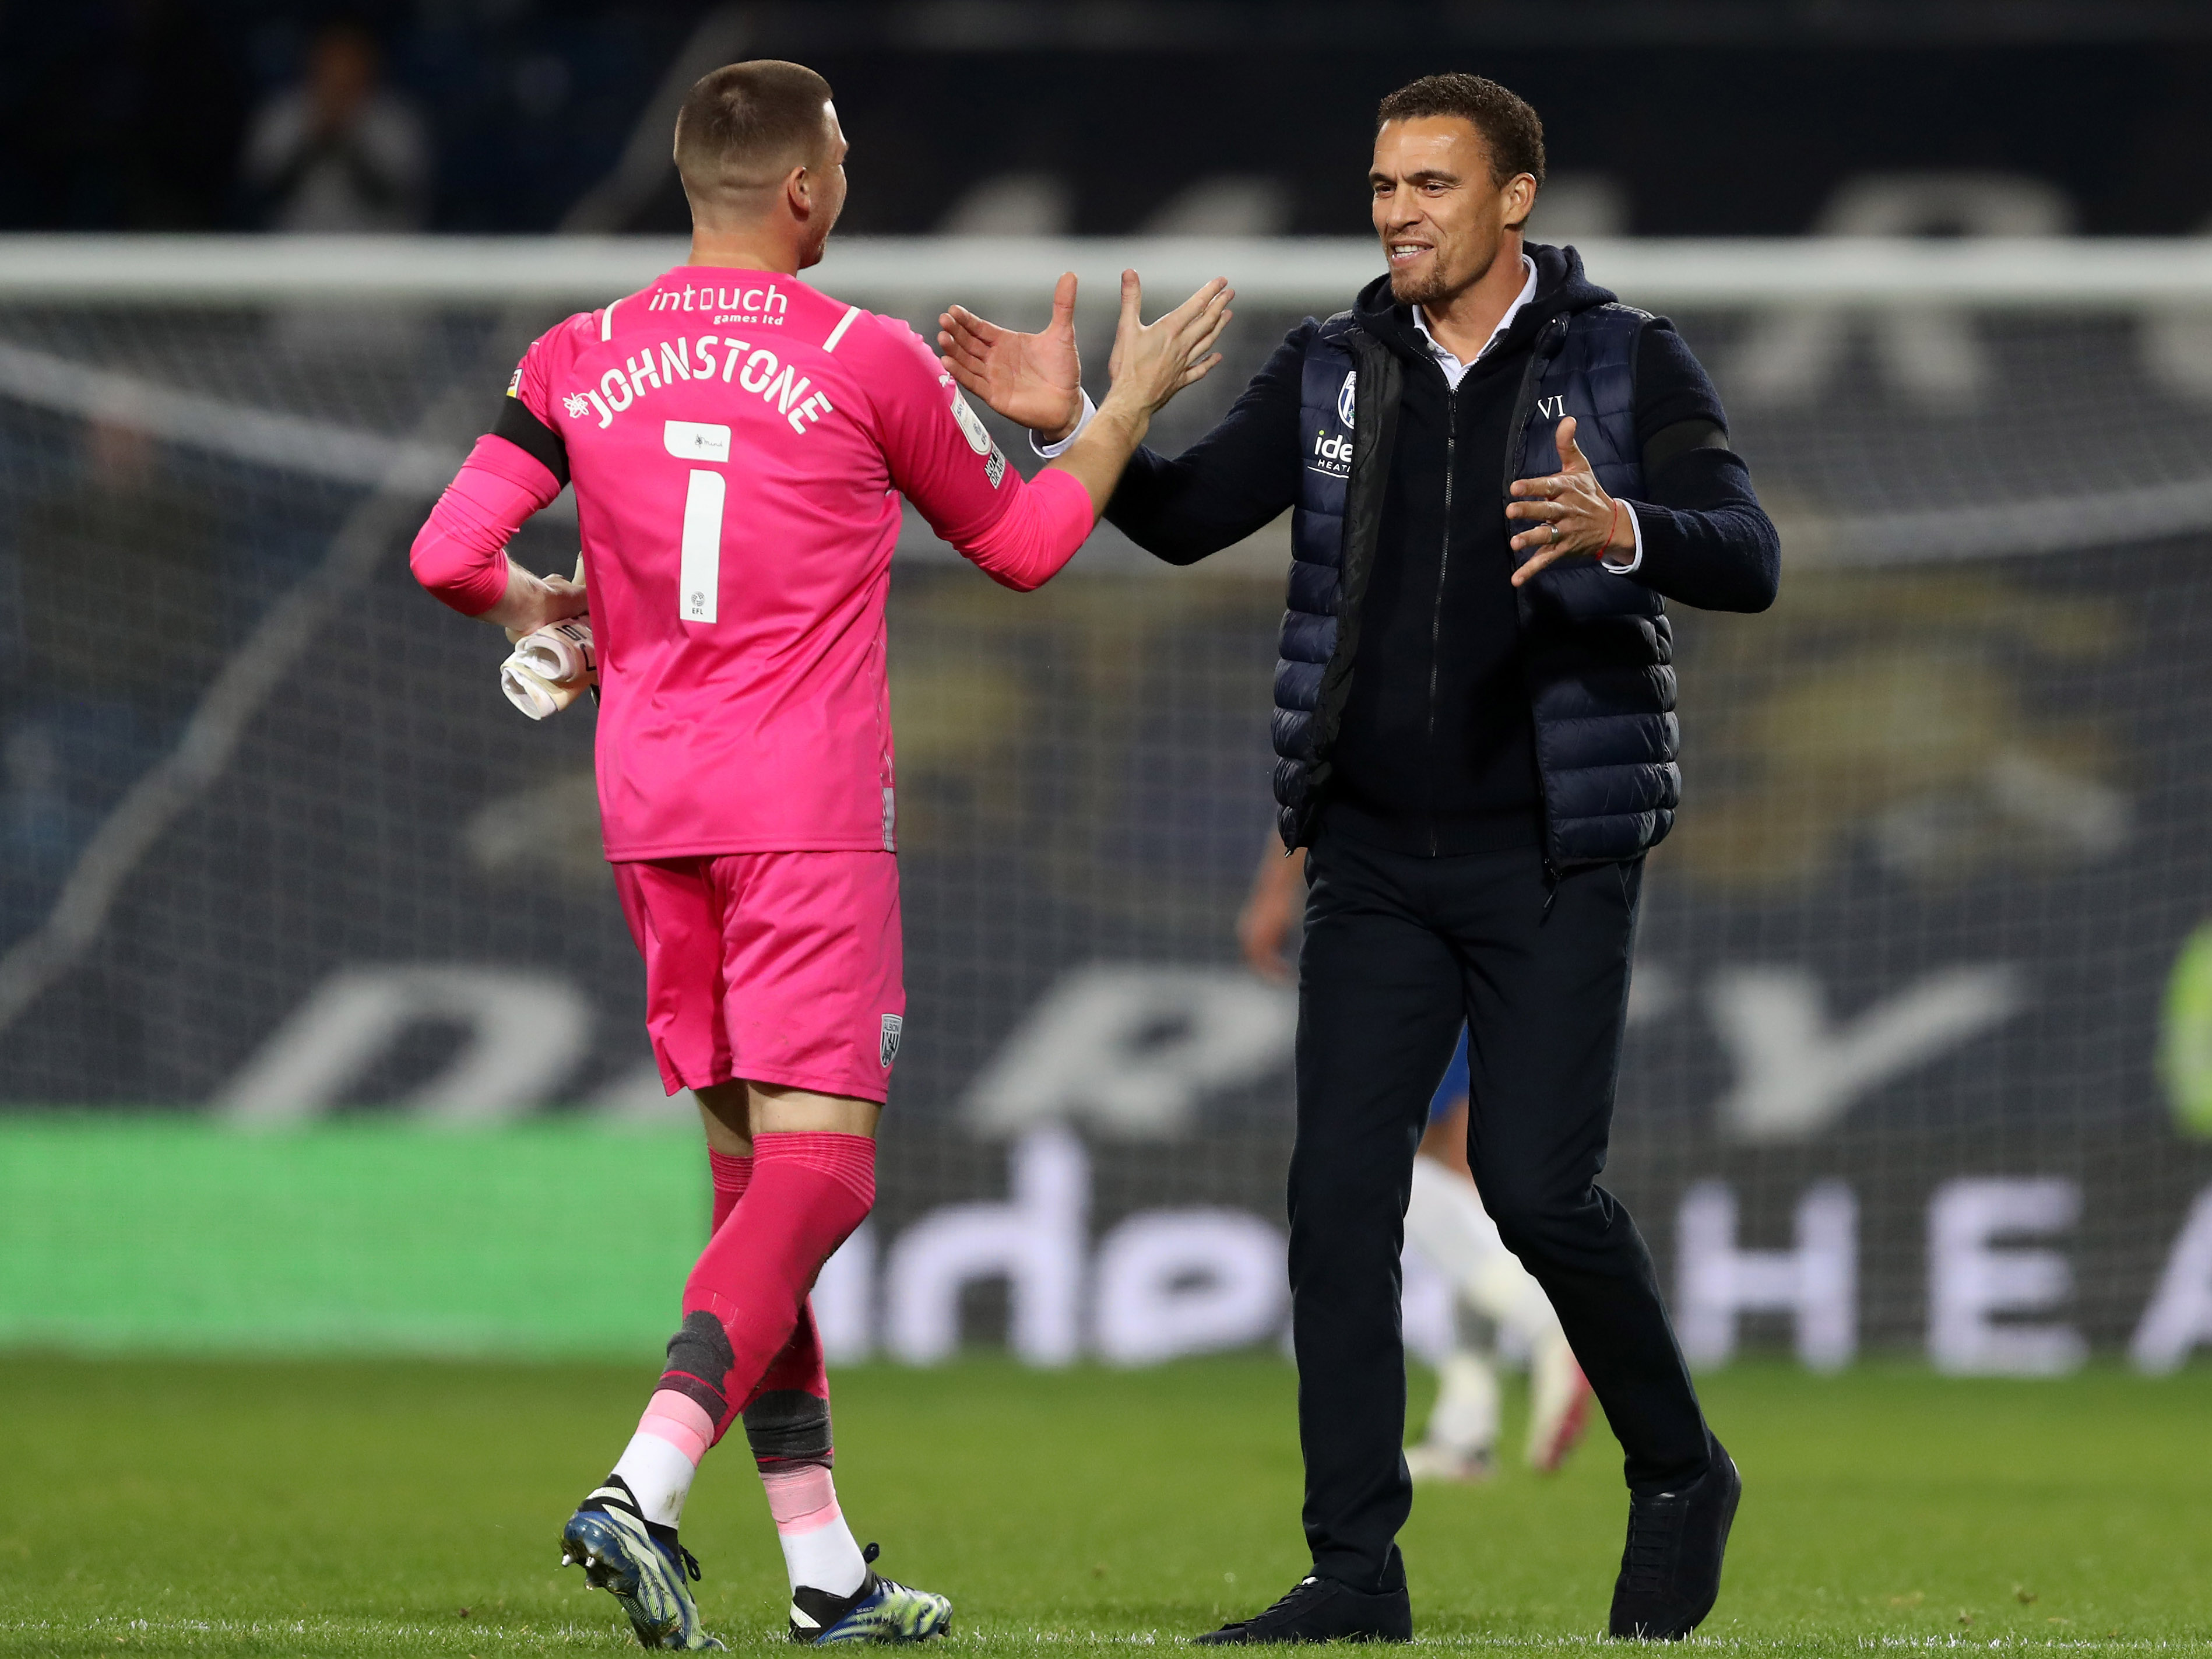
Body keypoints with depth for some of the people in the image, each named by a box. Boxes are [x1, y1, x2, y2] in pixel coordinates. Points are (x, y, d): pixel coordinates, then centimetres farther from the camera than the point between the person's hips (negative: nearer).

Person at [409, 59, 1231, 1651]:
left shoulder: (578, 362, 5)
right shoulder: (867, 360, -4)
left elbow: (449, 555, 0)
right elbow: (1021, 542, 9)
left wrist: (540, 606, 21)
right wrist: (1131, 402, 21)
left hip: (648, 806, 5)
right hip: (810, 806, -5)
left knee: (751, 1169, 12)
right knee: (815, 1168, -7)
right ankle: (644, 1493, -26)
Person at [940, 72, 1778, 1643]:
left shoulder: (1628, 364, -3)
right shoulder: (1335, 370, 7)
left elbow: (1748, 560, -14)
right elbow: (1187, 515, 3)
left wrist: (1617, 528, -34)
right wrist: (1075, 427, -15)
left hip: (1552, 856, -4)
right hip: (1376, 853, 4)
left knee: (1539, 1187, -11)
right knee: (1340, 1191, -5)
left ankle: (1681, 1475, 14)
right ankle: (1356, 1570, -1)